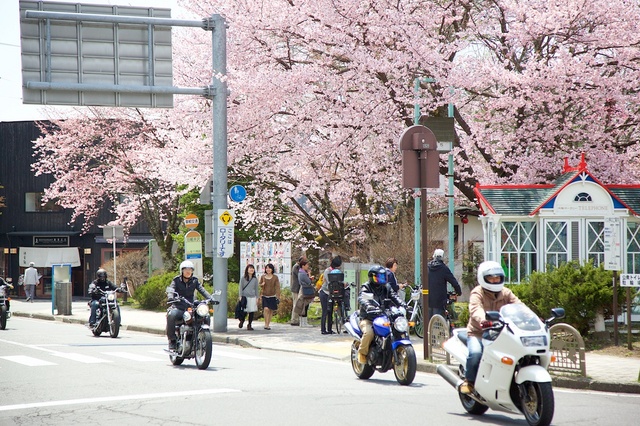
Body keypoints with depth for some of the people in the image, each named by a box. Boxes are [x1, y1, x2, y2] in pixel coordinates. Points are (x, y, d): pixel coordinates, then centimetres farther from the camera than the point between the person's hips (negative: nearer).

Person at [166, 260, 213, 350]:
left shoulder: (194, 281, 12)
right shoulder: (176, 280, 5)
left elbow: (202, 290, 0)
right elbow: (171, 289, -11)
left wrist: (210, 299, -18)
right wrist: (171, 298, -34)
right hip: (178, 307, -3)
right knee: (171, 316, -35)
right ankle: (172, 339, -19)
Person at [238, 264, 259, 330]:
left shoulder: (255, 279, 10)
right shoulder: (243, 278, 3)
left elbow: (256, 289, 13)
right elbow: (241, 288, 3)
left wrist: (257, 298, 9)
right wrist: (240, 297, -3)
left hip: (252, 297, 3)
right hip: (245, 297, -3)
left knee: (252, 311, 0)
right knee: (244, 311, -6)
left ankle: (249, 325, 12)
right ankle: (241, 321, 22)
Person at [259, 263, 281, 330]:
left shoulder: (275, 277, -3)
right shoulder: (263, 277, 2)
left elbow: (277, 287, -4)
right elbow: (260, 285, 16)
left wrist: (278, 296, -13)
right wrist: (262, 284, -9)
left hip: (272, 296, 0)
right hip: (265, 296, 0)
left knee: (271, 311, 6)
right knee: (266, 309, -18)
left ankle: (268, 324, 20)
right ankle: (266, 324, -14)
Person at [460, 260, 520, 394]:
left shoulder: (506, 293, 12)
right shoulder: (477, 293, -4)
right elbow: (476, 309, -24)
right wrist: (482, 319, -47)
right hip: (477, 333, -4)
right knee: (476, 353, -32)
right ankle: (469, 381, -10)